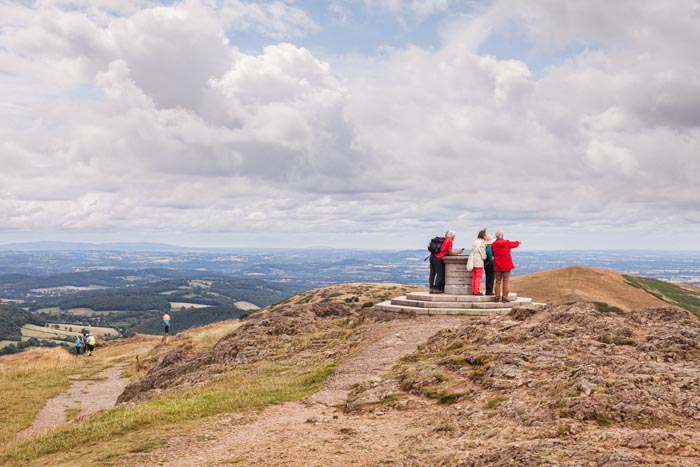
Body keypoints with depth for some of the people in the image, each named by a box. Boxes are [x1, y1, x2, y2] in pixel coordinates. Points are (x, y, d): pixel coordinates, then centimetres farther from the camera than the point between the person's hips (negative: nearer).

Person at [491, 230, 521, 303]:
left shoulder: (493, 245, -4)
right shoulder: (507, 243, -6)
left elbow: (492, 254, 6)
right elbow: (514, 244, 14)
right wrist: (518, 242, 36)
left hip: (497, 266, 2)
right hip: (506, 265, -2)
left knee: (498, 281, 9)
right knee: (505, 282, 1)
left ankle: (497, 297, 9)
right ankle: (504, 298, 0)